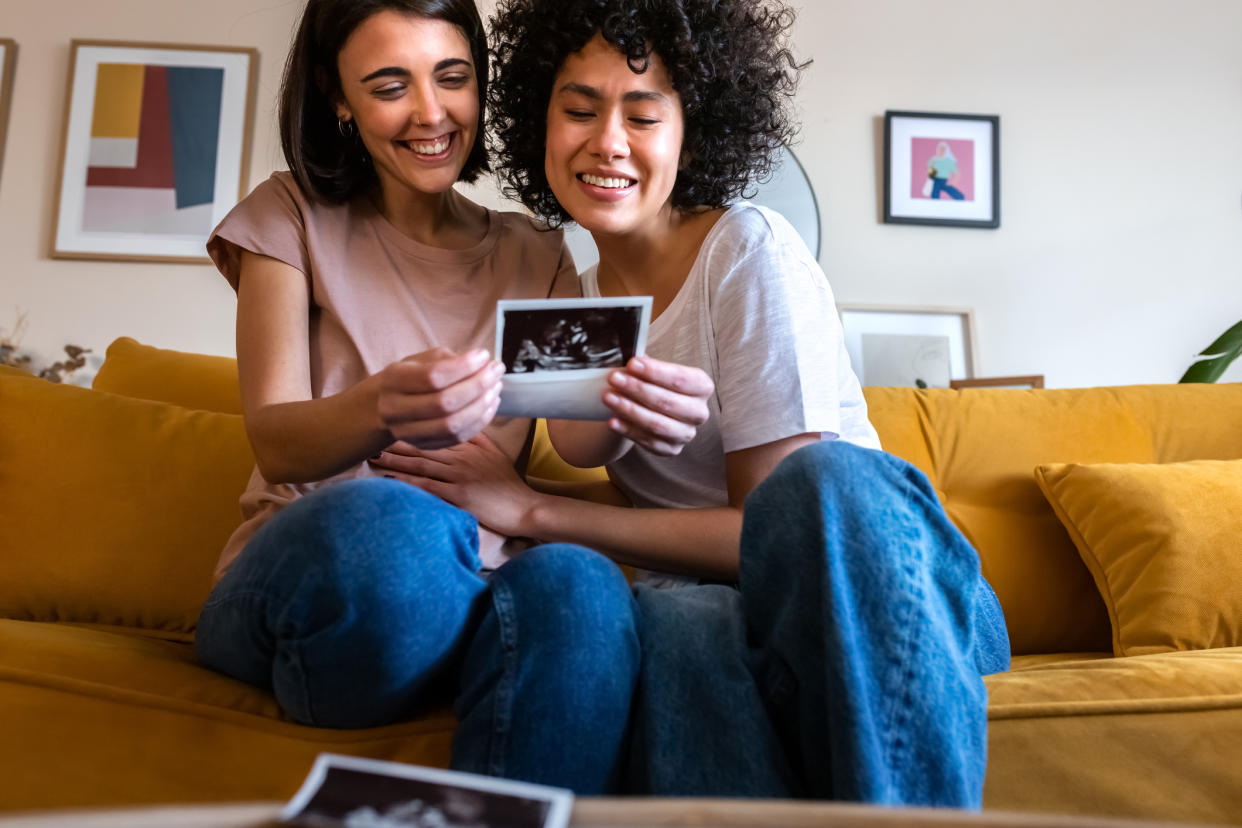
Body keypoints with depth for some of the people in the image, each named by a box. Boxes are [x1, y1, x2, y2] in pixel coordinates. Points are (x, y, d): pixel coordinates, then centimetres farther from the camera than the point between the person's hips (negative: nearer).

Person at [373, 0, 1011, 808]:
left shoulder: (753, 251, -9)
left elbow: (775, 521, -13)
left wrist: (533, 511, -14)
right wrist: (613, 411, -15)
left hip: (869, 589, -1)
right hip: (714, 599, 2)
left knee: (827, 479, -37)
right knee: (672, 626, -36)